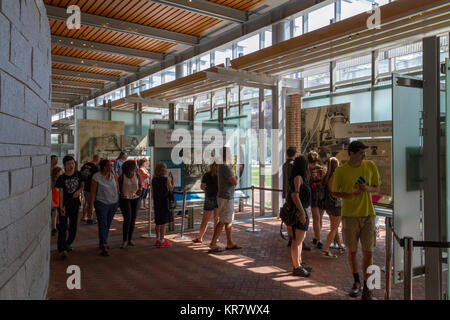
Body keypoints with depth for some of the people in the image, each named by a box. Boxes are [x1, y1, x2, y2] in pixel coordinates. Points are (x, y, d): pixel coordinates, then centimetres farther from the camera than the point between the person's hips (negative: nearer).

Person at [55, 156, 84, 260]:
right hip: (64, 204, -4)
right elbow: (61, 192, -11)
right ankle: (62, 249, -7)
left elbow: (82, 185, 10)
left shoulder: (78, 174, -1)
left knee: (73, 225, 14)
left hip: (75, 203, 4)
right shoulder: (62, 178, -10)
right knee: (63, 226, -7)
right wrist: (61, 206, -18)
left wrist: (79, 191, -13)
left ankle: (69, 243, 34)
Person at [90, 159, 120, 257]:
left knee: (108, 224, 14)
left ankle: (102, 243, 30)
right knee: (102, 224, -7)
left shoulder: (114, 174, 0)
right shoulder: (96, 177, -13)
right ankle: (103, 247, -7)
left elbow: (117, 187, 10)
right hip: (101, 203, -5)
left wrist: (118, 199, 9)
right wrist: (91, 205, -11)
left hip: (114, 203, 5)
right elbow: (93, 192, -10)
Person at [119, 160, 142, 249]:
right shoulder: (122, 177, -11)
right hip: (125, 199, -3)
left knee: (133, 219, 4)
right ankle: (125, 241, -8)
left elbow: (140, 185, 4)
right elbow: (118, 188, -1)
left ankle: (130, 239, 15)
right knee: (127, 219, -14)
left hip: (135, 199, 4)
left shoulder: (137, 175, -3)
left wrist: (140, 190, -16)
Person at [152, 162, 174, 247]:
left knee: (158, 221, 17)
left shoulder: (153, 180, 2)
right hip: (165, 202, -6)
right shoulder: (166, 180, -14)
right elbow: (171, 189, -2)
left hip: (157, 202, 6)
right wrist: (172, 179, 7)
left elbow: (152, 192, 7)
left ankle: (158, 239, 25)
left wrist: (154, 202, 17)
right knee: (164, 222, 0)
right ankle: (161, 241, 2)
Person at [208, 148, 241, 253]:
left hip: (227, 197, 10)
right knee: (223, 222, -4)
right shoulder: (225, 167, -20)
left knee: (229, 221, 15)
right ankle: (213, 245, 1)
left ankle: (230, 243, 23)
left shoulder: (220, 166, 11)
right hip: (226, 198, -10)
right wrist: (235, 177, 1)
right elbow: (234, 182, -18)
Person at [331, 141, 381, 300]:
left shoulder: (370, 166, 1)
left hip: (368, 215, 1)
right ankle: (356, 282, 32)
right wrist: (350, 195, -16)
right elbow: (334, 192, 2)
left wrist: (368, 188, -14)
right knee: (352, 251, 9)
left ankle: (367, 289, 15)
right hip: (349, 215, -1)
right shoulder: (341, 171, -6)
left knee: (368, 252, -1)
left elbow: (377, 188, 10)